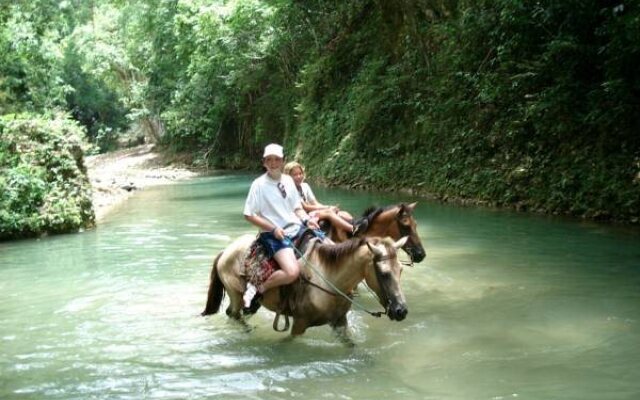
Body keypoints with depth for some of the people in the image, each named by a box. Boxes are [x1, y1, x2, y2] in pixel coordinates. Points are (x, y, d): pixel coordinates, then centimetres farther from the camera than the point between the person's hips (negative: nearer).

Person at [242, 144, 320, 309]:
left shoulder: (288, 180, 8)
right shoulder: (259, 184, -8)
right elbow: (249, 215, -8)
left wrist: (307, 220, -5)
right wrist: (273, 229, -16)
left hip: (296, 228, 7)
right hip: (274, 234, -7)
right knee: (293, 271, -30)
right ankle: (259, 289, -6)